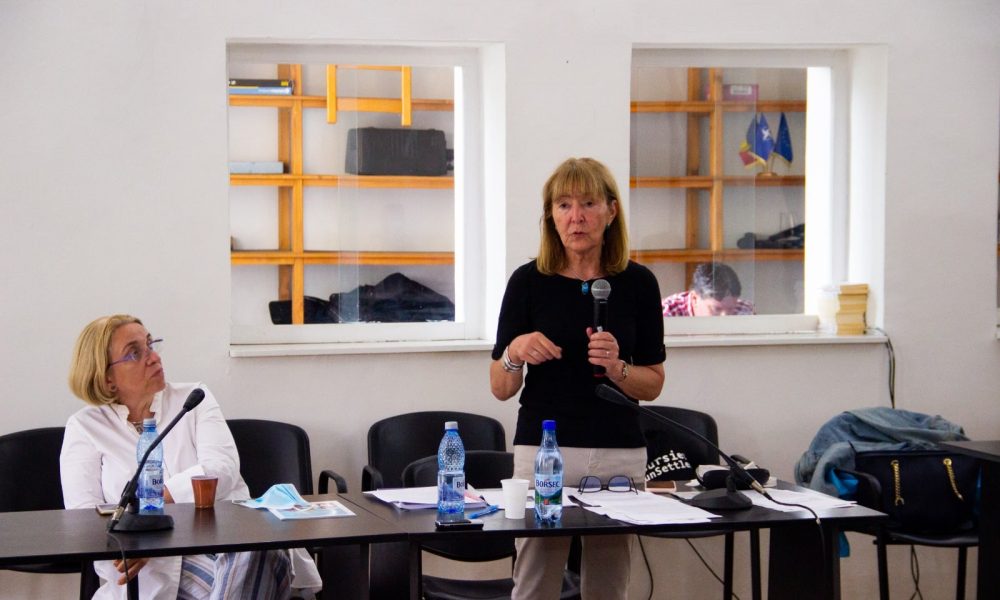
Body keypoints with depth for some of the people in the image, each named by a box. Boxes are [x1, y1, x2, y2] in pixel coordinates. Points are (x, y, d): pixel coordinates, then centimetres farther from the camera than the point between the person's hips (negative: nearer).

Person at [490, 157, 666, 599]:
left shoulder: (637, 283, 3)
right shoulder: (528, 281, -1)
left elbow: (653, 384, 7)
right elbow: (500, 388, 2)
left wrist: (615, 367, -13)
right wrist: (515, 352, -19)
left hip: (619, 454, 2)